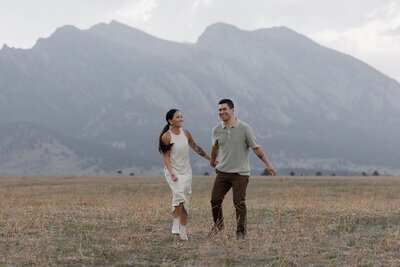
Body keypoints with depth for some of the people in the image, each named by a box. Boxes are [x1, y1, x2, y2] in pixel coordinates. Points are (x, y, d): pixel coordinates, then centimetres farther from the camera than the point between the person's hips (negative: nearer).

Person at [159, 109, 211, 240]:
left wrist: (210, 159, 23)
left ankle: (183, 232, 8)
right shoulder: (166, 137, -10)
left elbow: (196, 147, 19)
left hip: (186, 171, 5)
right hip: (173, 171, -5)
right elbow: (166, 157, -10)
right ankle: (175, 224, -21)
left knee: (185, 201, 3)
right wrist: (171, 173, -22)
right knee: (179, 195, -28)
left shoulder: (186, 133, 6)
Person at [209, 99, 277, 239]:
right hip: (223, 171, 4)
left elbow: (256, 148, -3)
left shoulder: (244, 129, -7)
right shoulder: (217, 130, 5)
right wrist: (212, 160, 41)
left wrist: (268, 165, -6)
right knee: (215, 199, 1)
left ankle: (241, 231, 7)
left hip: (240, 173, -4)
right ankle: (218, 225, 23)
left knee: (239, 203, -6)